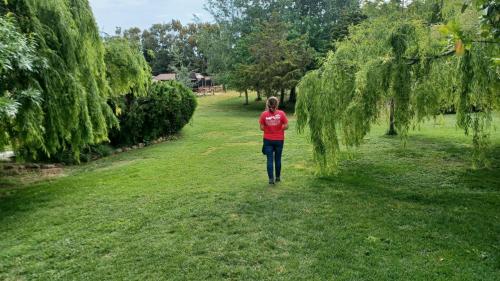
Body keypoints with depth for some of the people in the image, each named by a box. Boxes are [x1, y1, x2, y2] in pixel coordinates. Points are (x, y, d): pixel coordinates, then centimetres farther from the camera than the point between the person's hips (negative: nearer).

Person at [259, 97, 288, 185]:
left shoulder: (264, 114, -8)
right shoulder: (281, 113, -10)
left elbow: (262, 128, -5)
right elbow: (286, 126, -8)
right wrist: (279, 128, 9)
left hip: (268, 140, 0)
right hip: (279, 140, 0)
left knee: (270, 160, 5)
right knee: (278, 159, 14)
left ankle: (271, 179, 2)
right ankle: (278, 177, 26)